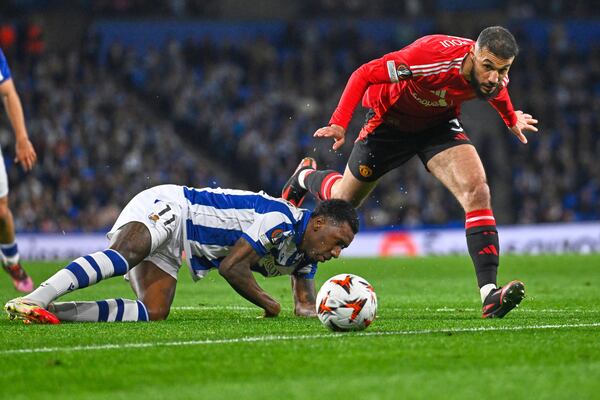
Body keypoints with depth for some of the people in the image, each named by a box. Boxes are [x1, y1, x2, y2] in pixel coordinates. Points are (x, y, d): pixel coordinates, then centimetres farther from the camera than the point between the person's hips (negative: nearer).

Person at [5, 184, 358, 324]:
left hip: (170, 249, 9)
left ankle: (56, 311, -22)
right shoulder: (282, 219, -17)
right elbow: (231, 266, -20)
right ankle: (33, 299, -54)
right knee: (124, 255, -39)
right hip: (166, 207, -9)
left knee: (153, 313, -16)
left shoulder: (305, 257, 12)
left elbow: (305, 306, 22)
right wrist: (270, 304, -8)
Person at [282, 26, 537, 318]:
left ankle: (489, 294, -27)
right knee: (344, 201, 14)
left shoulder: (495, 78, -22)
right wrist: (339, 123, -38)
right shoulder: (431, 56, -40)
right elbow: (364, 75, -30)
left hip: (440, 123, 3)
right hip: (391, 117, -3)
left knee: (477, 191, -23)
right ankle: (305, 178, 52)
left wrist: (511, 119, 23)